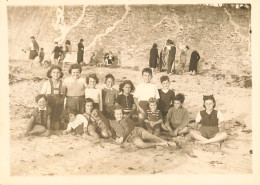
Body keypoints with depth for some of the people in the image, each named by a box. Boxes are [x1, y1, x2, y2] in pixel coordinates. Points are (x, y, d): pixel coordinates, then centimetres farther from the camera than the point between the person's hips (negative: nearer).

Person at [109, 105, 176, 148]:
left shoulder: (126, 118, 15)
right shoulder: (112, 123, 17)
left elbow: (130, 128, 1)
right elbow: (112, 134, 19)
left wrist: (122, 137, -10)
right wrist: (116, 138, -4)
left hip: (136, 130, 1)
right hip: (130, 137, -1)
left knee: (146, 135, -36)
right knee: (139, 144, -38)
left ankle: (166, 142, -34)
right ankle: (159, 144, -25)